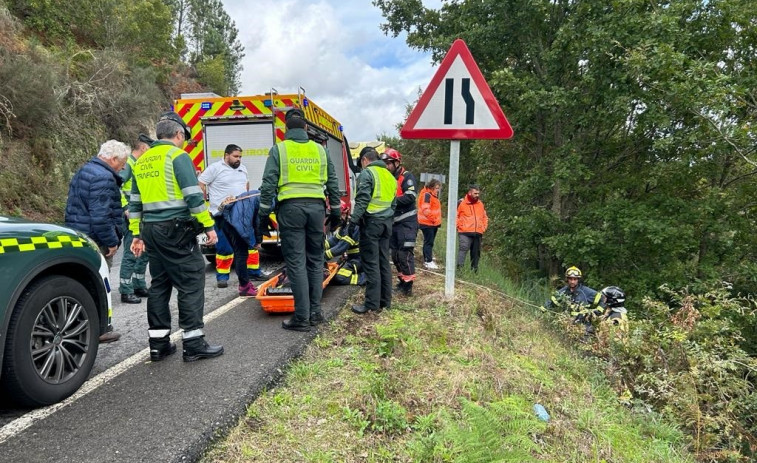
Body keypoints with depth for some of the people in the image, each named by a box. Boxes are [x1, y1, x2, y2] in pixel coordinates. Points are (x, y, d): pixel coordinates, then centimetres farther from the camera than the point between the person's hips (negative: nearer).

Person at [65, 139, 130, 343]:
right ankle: (101, 329, 6)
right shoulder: (103, 177, -18)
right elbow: (101, 216, -25)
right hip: (95, 241, -11)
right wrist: (112, 241, -17)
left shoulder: (84, 171, 17)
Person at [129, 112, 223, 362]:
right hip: (176, 229, -8)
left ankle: (158, 344, 18)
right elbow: (194, 195, -15)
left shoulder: (141, 161, 17)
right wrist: (208, 225, -11)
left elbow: (134, 202, 18)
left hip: (150, 229, 8)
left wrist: (137, 233, 22)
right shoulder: (178, 155, -6)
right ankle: (193, 344, -1)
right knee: (191, 282, -3)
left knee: (159, 284, 13)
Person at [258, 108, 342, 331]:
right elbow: (332, 183, 14)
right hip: (316, 207, 3)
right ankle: (315, 312, 16)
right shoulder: (320, 150, 13)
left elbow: (268, 184, -2)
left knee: (296, 263, -1)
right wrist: (335, 212, 20)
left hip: (291, 208, -3)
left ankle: (302, 317, 1)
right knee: (315, 261, 11)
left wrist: (264, 214, 3)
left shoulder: (278, 149, 4)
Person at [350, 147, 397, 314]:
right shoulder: (389, 175, 18)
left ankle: (372, 303, -4)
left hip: (371, 222, -7)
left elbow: (362, 201, -16)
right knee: (384, 262, 11)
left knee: (371, 264, -5)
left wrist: (353, 221, -15)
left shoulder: (367, 173, -5)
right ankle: (385, 300, 16)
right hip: (387, 222, 8)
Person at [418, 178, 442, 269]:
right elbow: (425, 209, -24)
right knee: (428, 242, -7)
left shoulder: (433, 195, 17)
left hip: (433, 223, 10)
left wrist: (437, 220, 16)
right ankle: (428, 262, -5)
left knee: (430, 242, 13)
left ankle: (427, 260, 20)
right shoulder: (427, 195, -15)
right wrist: (433, 218, -20)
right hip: (427, 223, -10)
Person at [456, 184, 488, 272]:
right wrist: (458, 226, -4)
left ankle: (474, 270, 20)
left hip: (478, 233, 5)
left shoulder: (481, 203, 14)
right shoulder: (462, 203, -2)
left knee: (476, 252, 10)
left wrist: (484, 228, 14)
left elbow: (485, 217, 25)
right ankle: (459, 268, -18)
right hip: (465, 233, -5)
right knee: (463, 249, -16)